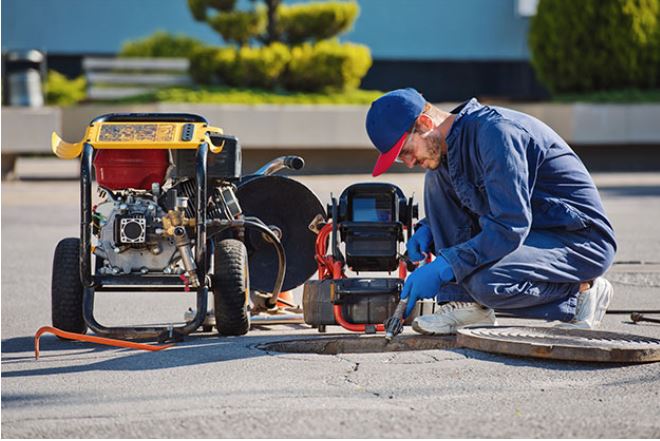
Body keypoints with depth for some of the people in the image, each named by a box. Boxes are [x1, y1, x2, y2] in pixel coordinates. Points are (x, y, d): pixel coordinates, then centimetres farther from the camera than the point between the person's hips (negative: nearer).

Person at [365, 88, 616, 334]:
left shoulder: (494, 132, -23)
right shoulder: (448, 143, 5)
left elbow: (511, 228, -30)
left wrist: (441, 269, -29)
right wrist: (428, 230, 1)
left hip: (584, 240, -9)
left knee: (487, 283, -34)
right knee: (436, 176, 1)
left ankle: (581, 292, -6)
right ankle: (466, 304, -3)